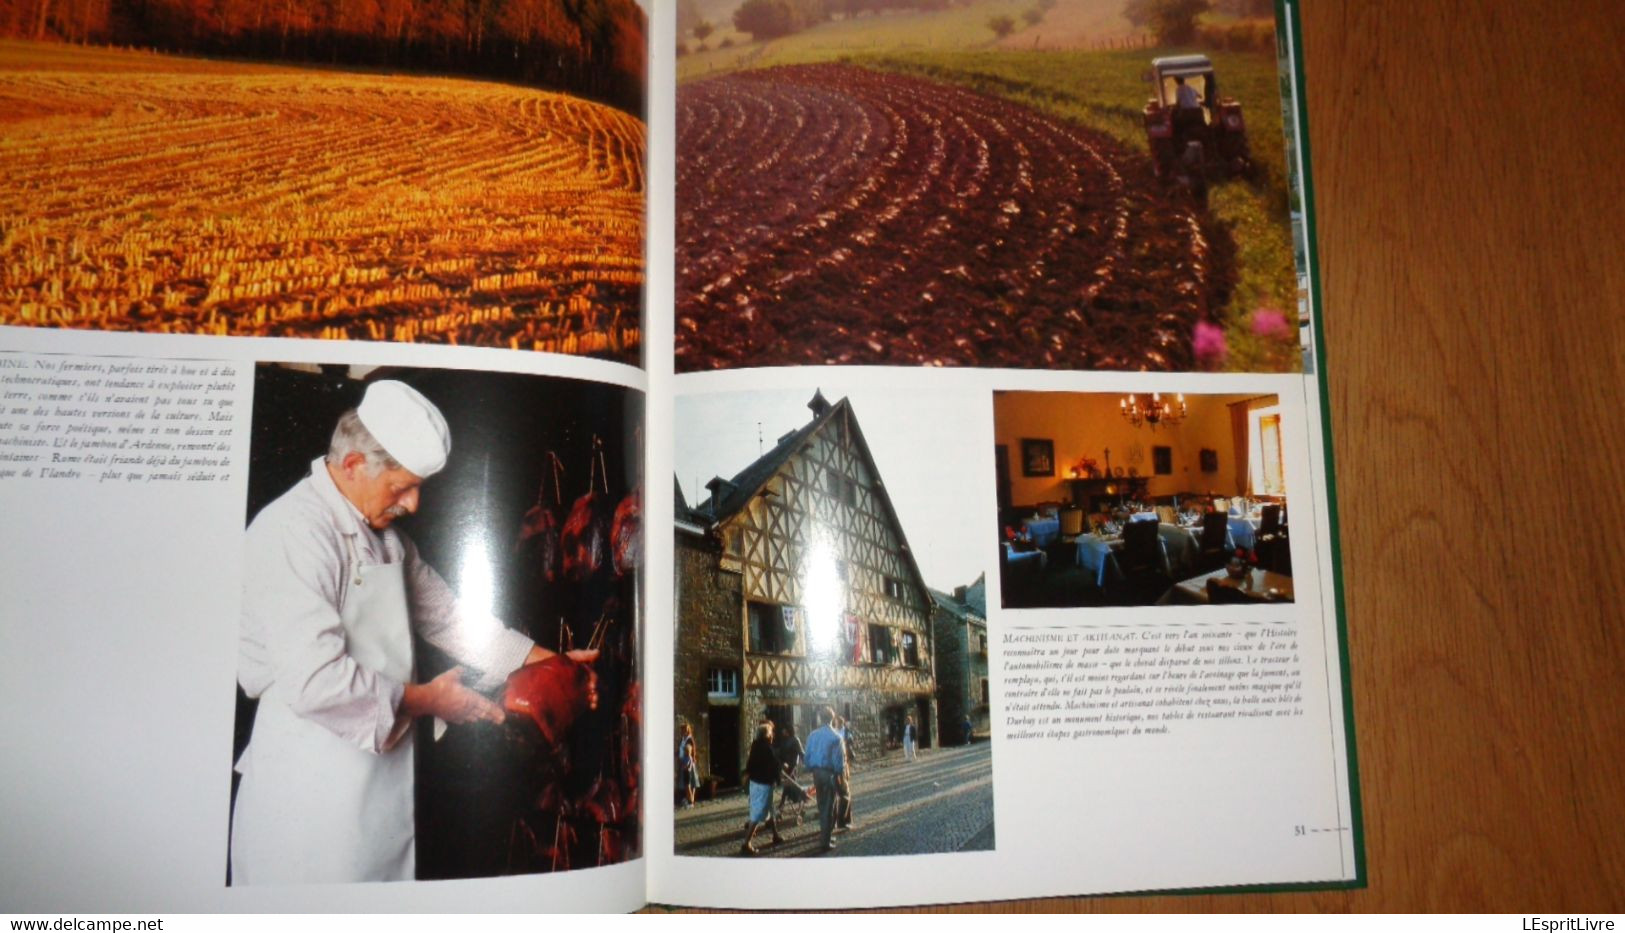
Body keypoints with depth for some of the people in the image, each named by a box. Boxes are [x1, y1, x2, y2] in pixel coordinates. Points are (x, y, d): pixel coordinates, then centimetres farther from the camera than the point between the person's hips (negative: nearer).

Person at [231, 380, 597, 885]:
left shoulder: (385, 536, 13)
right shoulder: (293, 533, -19)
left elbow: (444, 613, 20)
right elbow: (315, 681, -27)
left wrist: (546, 663, 14)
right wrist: (426, 700, -14)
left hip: (383, 776, 9)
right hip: (309, 783, -8)